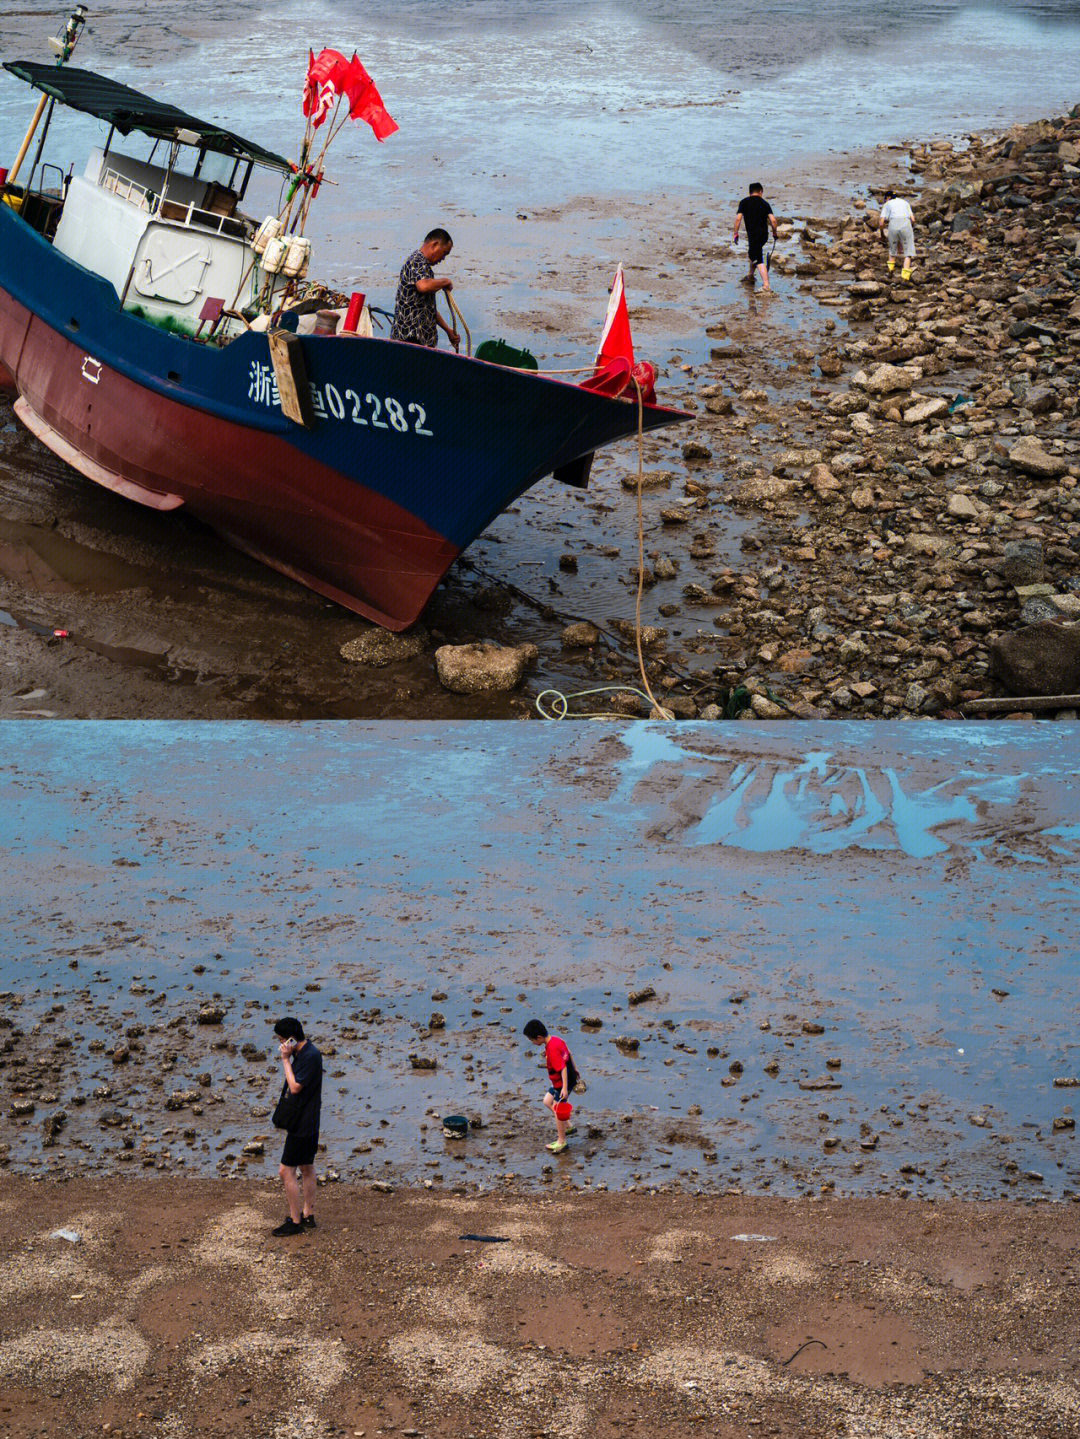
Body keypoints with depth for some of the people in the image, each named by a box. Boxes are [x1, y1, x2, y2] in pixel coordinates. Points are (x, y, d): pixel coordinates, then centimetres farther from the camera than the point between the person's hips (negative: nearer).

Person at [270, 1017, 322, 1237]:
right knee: (306, 1168, 18)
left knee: (286, 1172, -7)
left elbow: (295, 1087, -25)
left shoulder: (310, 1056, -22)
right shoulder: (302, 1053, 9)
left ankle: (295, 1222, -1)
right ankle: (308, 1215, 29)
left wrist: (286, 1060, -20)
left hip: (302, 1125, -11)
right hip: (306, 1122, 11)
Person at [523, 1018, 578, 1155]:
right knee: (547, 1101, 22)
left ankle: (561, 1141, 16)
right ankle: (568, 1127, 30)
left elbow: (563, 1068, -31)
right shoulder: (557, 1039, -1)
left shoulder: (552, 1050, -30)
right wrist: (574, 1069, 26)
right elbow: (569, 1054, 12)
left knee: (557, 1110, 3)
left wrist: (565, 1088, -31)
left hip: (563, 1083, -10)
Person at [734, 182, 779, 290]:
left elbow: (738, 218, -9)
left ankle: (766, 285, -21)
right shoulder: (765, 203, 6)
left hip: (753, 235, -5)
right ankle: (750, 277, 47)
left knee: (758, 260, -9)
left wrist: (736, 234, -2)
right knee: (753, 254, 28)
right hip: (764, 234, 5)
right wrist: (774, 233, 11)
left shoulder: (744, 202, 1)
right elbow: (773, 220, -3)